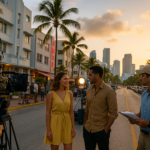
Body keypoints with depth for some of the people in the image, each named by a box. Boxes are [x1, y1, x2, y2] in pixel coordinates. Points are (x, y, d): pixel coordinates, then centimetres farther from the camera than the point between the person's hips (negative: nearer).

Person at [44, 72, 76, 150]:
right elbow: (48, 112, -6)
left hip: (67, 123, 3)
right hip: (55, 123, -3)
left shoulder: (69, 93, 1)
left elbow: (71, 111, 5)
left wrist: (73, 127, 1)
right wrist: (48, 130, -9)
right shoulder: (51, 94, -9)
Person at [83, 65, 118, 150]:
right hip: (87, 129, 5)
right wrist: (85, 123, 11)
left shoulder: (109, 91, -12)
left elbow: (113, 113, -12)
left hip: (101, 130, -5)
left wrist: (106, 129, -13)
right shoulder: (89, 90, 6)